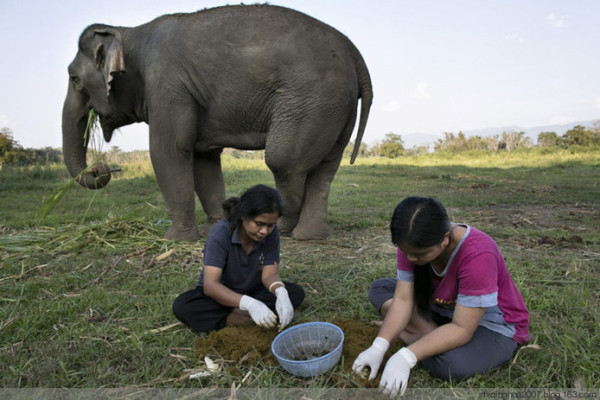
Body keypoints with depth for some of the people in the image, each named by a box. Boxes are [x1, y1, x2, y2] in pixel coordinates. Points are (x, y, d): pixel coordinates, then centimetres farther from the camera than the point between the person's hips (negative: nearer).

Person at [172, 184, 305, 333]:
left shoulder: (271, 232, -18)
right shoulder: (221, 233, -27)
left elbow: (269, 273, -16)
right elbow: (210, 285, -33)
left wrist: (281, 292, -40)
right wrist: (249, 303, -49)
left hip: (253, 292, 3)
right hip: (220, 295, -2)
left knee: (297, 292, -19)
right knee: (181, 306, -31)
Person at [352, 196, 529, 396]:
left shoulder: (477, 255, -35)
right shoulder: (413, 243, -18)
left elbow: (461, 328, -33)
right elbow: (403, 299, -17)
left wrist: (405, 357, -40)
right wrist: (379, 346, -29)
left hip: (494, 326, -6)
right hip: (446, 310, 6)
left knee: (453, 363, -37)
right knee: (380, 288, -5)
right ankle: (434, 338, -15)